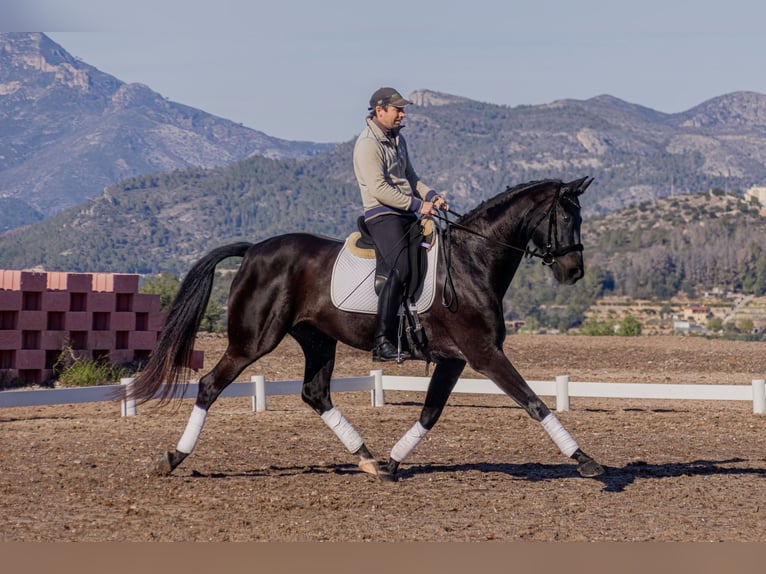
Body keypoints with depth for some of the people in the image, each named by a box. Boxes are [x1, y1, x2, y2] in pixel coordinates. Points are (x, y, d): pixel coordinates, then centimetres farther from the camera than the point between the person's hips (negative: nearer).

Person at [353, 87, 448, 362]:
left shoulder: (397, 139, 17)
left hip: (406, 215, 9)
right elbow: (379, 189, -19)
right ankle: (382, 342, -26)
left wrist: (431, 195, 6)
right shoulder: (368, 144, -12)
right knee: (402, 270, -26)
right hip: (382, 215, -9)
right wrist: (418, 205, -18)